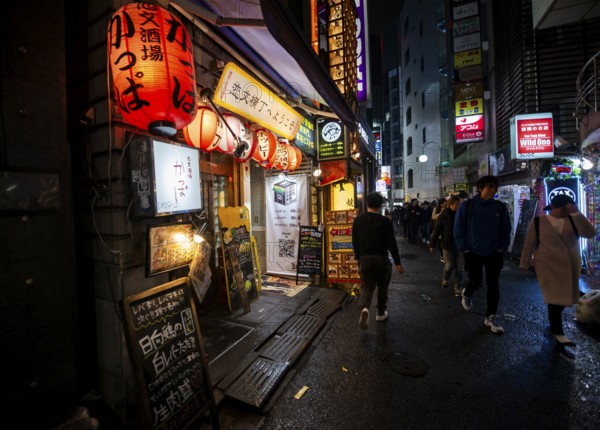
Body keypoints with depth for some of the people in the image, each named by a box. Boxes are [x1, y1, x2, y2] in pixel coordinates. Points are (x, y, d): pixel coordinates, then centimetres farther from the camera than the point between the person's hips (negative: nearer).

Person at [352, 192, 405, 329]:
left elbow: (355, 242, 5)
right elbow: (392, 243, -8)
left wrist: (358, 257, 18)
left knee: (366, 287, 7)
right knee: (382, 286, 20)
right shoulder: (386, 221, -8)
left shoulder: (358, 220, -1)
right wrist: (398, 263, -1)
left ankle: (364, 308, -20)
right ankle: (381, 313, 32)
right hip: (381, 258, -1)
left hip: (364, 258, 1)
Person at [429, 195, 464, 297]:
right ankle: (445, 280, 31)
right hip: (447, 245, -2)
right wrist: (432, 244, -4)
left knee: (460, 268, 5)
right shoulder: (443, 215, -6)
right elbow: (437, 230, -4)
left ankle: (458, 288, 22)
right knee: (449, 266, -1)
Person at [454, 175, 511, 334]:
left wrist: (502, 248, -2)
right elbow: (458, 229, -7)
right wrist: (464, 248, -9)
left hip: (494, 253, 3)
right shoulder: (467, 206, -11)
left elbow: (506, 230, 6)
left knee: (493, 285, 7)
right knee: (475, 281, 8)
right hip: (473, 252, -2)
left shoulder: (501, 207, -2)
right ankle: (466, 294, 44)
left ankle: (491, 317, 21)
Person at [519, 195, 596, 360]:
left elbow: (590, 233, -13)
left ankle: (553, 323, 38)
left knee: (562, 299, 15)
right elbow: (529, 244, -3)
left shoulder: (572, 220, 3)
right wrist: (524, 264, 0)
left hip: (571, 267, 4)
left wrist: (576, 213, -17)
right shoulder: (538, 222, -7)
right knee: (555, 299, -4)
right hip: (549, 267, -4)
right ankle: (560, 339, 1)